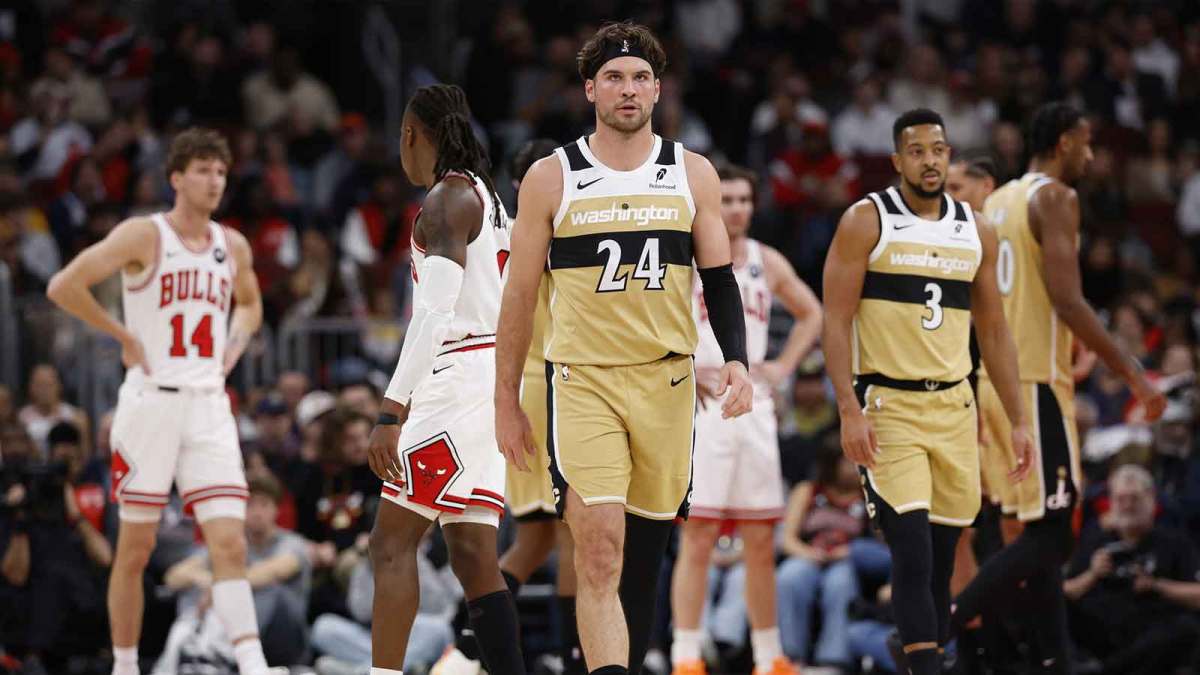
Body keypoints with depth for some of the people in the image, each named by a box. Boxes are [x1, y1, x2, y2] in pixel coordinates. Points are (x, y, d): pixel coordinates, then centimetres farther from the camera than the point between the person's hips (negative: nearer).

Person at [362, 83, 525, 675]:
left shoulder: (447, 198, -9)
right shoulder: (488, 196, 21)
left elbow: (435, 313, -20)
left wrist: (391, 411, -25)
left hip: (457, 377, -9)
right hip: (492, 378, 9)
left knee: (392, 542, -11)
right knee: (472, 555, 6)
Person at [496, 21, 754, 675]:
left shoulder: (693, 174, 6)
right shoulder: (550, 177, 0)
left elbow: (719, 279, 10)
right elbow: (519, 295, 5)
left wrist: (736, 361, -7)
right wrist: (506, 401, 5)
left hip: (668, 378, 3)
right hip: (582, 379, -3)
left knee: (643, 555, 9)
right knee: (598, 553, -16)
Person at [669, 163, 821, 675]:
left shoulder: (767, 263, 10)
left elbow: (811, 314, 24)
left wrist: (784, 366, 11)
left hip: (753, 405, 5)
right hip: (699, 406, -5)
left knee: (761, 541, 8)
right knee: (698, 536, -9)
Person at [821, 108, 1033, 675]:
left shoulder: (976, 231, 10)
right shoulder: (866, 222, -4)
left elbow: (993, 332, 16)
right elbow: (836, 321, -8)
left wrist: (1017, 420, 11)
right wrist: (849, 410, -18)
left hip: (954, 405, 5)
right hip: (887, 405, -5)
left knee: (943, 553, 7)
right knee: (912, 549, -15)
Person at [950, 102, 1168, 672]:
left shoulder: (997, 202, 17)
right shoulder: (1056, 198, -10)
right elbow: (1066, 299, -20)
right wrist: (1131, 373, -17)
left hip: (995, 379, 10)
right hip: (1035, 383, -10)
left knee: (1041, 532, 11)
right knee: (1051, 535, -10)